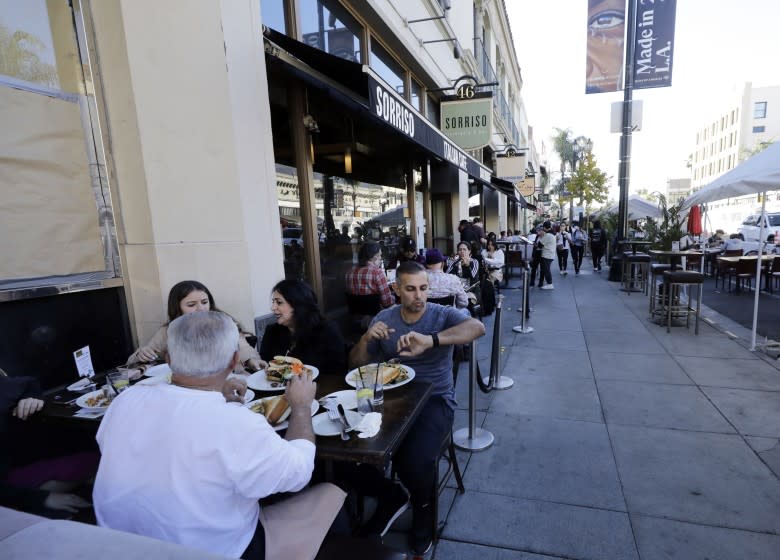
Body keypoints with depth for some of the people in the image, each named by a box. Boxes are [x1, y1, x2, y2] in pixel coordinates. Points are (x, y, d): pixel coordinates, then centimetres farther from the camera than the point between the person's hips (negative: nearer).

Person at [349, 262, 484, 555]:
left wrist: (430, 340, -42)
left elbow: (478, 327, -28)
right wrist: (367, 338, -19)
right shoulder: (384, 318, 4)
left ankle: (423, 511, 11)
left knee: (416, 458, -26)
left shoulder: (443, 315, -6)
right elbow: (355, 363, 4)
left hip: (435, 400, -3)